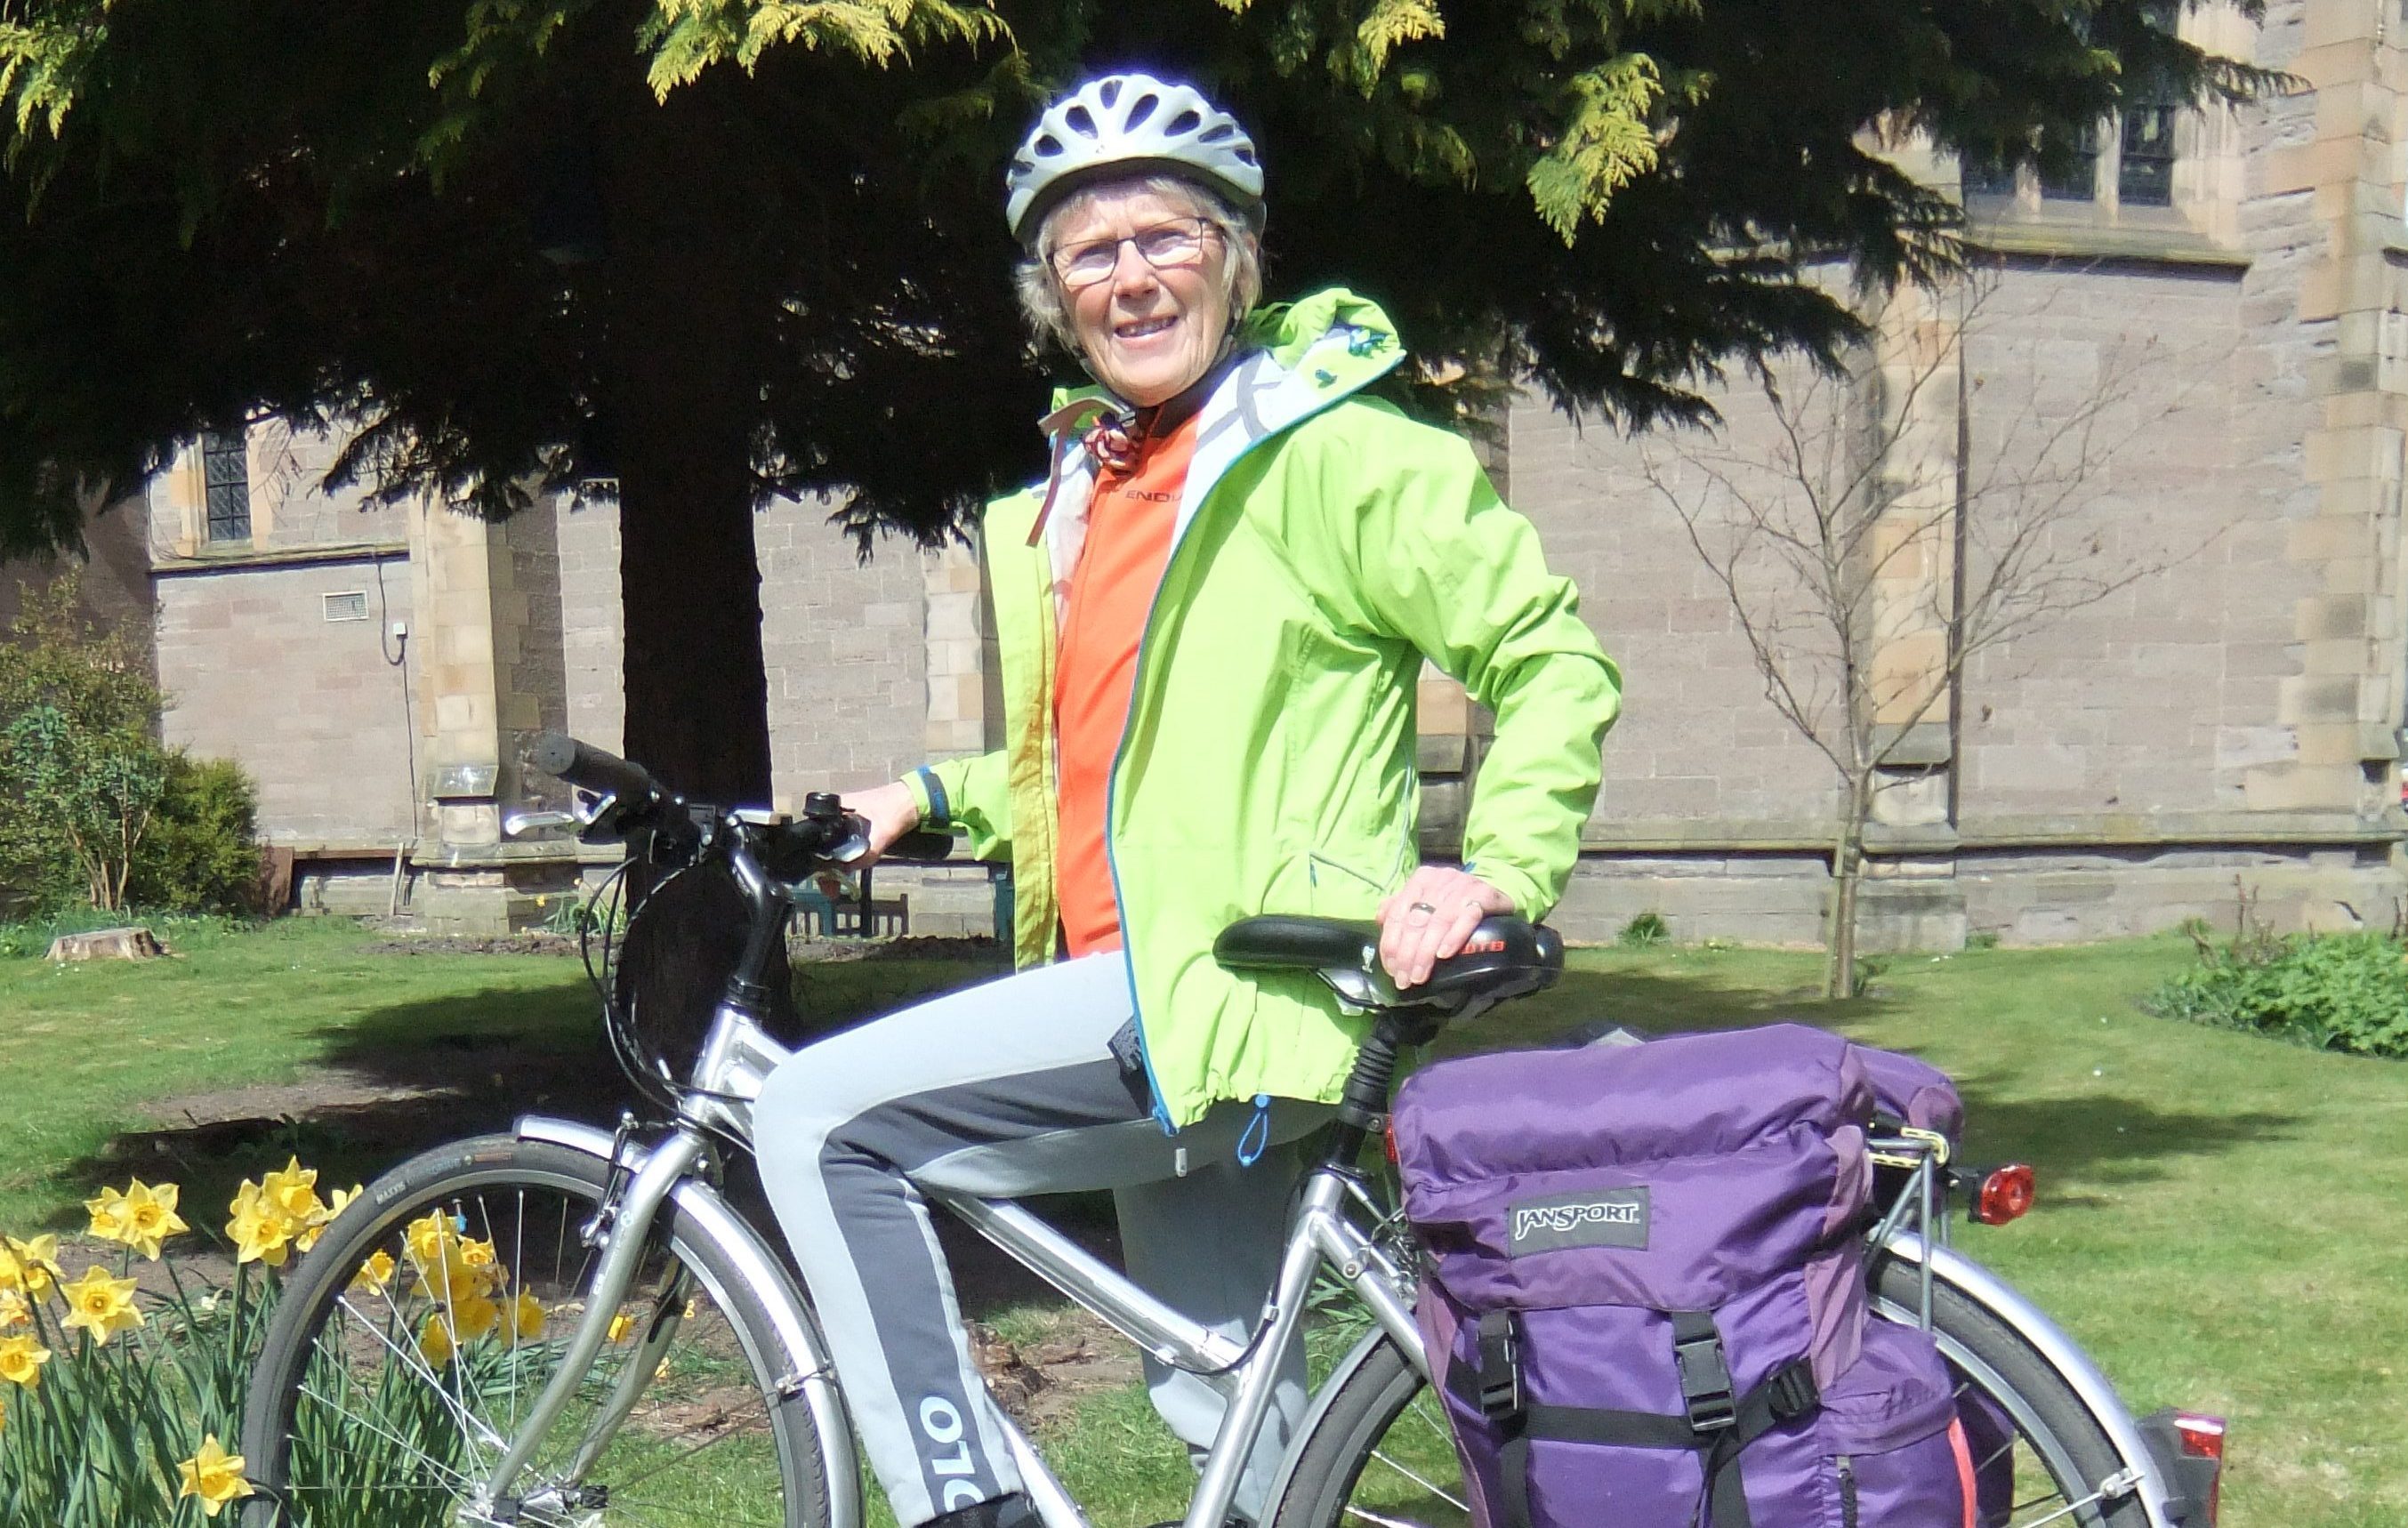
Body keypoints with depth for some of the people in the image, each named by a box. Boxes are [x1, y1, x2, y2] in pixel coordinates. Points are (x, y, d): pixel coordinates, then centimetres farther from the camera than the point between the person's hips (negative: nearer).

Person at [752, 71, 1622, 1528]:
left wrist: (1503, 871, -18)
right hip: (1148, 986, 9)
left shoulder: (1333, 449, -9)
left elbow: (1556, 659, -7)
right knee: (1228, 1406, 16)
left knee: (821, 1121, -15)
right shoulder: (1085, 481, 17)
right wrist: (932, 798, 17)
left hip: (1233, 990, -9)